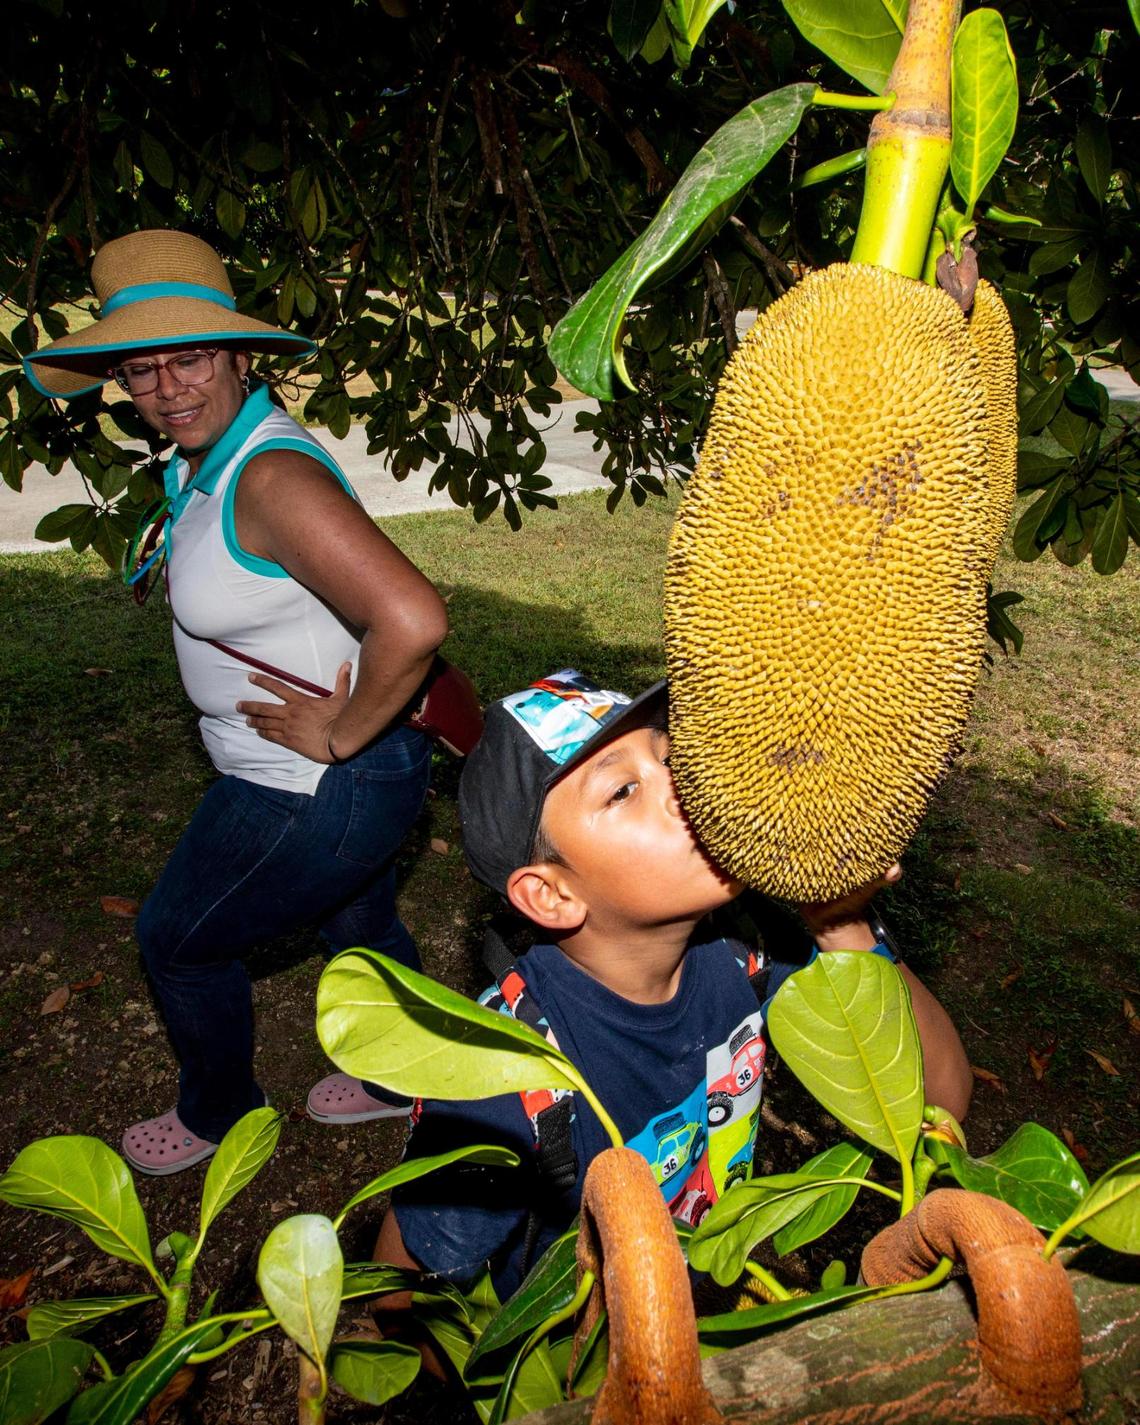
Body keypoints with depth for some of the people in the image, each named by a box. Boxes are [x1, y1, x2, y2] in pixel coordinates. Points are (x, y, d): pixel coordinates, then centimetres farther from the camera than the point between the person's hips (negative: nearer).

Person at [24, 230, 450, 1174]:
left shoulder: (272, 477, -28)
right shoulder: (201, 462, 3)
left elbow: (413, 620, -40)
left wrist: (340, 735, -26)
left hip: (323, 789, -9)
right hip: (313, 773, 9)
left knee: (179, 940, 13)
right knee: (360, 927, 26)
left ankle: (218, 1115, 40)